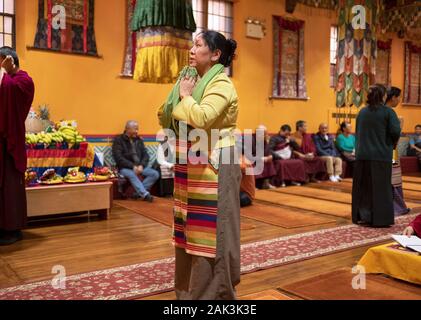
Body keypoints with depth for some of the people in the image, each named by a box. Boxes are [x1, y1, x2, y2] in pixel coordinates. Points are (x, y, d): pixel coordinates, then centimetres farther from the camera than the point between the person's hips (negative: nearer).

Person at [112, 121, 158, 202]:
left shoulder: (139, 140, 15)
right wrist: (132, 166, -19)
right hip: (125, 168, -5)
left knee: (155, 174, -18)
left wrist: (141, 165, -11)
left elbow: (145, 155, 10)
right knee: (131, 174, -38)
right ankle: (145, 195, -42)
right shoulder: (118, 140, -1)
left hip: (139, 167, 5)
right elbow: (118, 158, -12)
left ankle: (139, 192, -22)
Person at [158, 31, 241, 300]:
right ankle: (189, 286, 30)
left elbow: (201, 118, -28)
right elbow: (168, 118, 15)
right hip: (191, 164, 9)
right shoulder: (194, 79, 14)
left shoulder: (221, 85, -10)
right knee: (190, 225, 15)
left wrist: (185, 96, -12)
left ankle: (213, 289, 13)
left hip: (213, 165, -8)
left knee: (210, 228, -1)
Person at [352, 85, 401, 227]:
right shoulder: (388, 111, -6)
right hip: (381, 155, -4)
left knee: (363, 186, 11)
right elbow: (396, 131, -13)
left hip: (363, 155, 4)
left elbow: (357, 132, 10)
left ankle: (362, 216, 16)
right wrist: (392, 144, 5)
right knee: (381, 187, 3)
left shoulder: (362, 112, 8)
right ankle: (380, 218, 7)